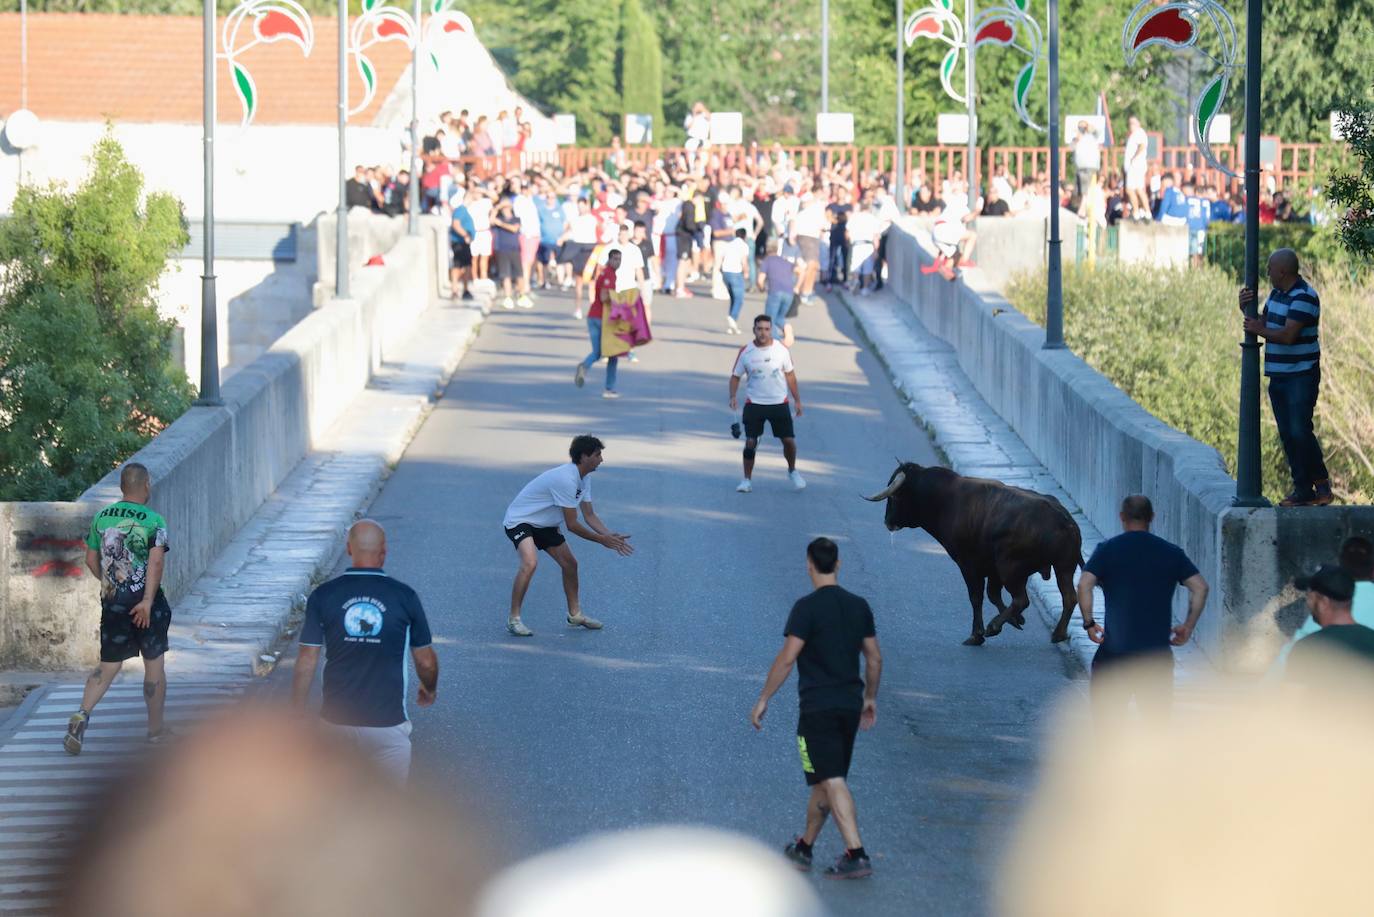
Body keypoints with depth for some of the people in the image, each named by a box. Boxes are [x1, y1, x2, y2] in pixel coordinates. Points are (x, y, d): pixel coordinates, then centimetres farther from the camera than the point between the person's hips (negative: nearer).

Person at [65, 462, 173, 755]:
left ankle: (82, 715, -13)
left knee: (108, 665, 9)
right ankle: (156, 729, 19)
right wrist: (148, 601, -23)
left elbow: (91, 560, 11)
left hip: (112, 600, 4)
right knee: (154, 664, 11)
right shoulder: (153, 520, -9)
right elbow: (156, 561, -21)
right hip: (144, 598, -4)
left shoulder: (101, 517, 5)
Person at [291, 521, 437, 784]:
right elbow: (426, 661, 6)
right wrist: (429, 690, 27)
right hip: (386, 723, -1)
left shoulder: (323, 596, -3)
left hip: (336, 722, 1)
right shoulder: (403, 596, -5)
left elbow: (306, 663, -3)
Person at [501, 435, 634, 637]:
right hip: (519, 520, -10)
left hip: (543, 525, 10)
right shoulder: (566, 479, -30)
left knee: (570, 564, 11)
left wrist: (611, 536, -7)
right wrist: (602, 540, -17)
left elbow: (589, 515, 7)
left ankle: (575, 615, 29)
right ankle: (514, 620, -26)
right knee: (530, 562, -32)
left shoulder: (583, 479, 2)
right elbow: (572, 525, -25)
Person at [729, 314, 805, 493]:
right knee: (750, 442, -7)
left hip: (779, 403, 1)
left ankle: (792, 472, 26)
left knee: (789, 440, -1)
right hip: (754, 404, -1)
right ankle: (747, 480, 7)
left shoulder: (781, 349, -4)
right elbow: (735, 376, 2)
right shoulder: (745, 352, -6)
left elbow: (790, 375, 7)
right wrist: (733, 396, -15)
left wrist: (797, 400, 7)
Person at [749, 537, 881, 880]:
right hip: (850, 705, 7)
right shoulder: (858, 606, 7)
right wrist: (870, 698, 27)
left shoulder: (807, 608, -12)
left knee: (832, 782, -9)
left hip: (818, 707, -7)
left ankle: (856, 855, -19)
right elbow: (874, 657, 13)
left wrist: (764, 700, -9)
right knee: (826, 779, 18)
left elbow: (787, 658, -16)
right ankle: (804, 847, 30)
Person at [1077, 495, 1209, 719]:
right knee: (1156, 712, 8)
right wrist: (1188, 627, 5)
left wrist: (1088, 623, -5)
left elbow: (1084, 585, -14)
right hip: (1158, 648, 2)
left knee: (1105, 709, 10)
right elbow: (1200, 587, -2)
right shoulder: (1171, 553, 5)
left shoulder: (1107, 550, -1)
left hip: (1116, 647, -2)